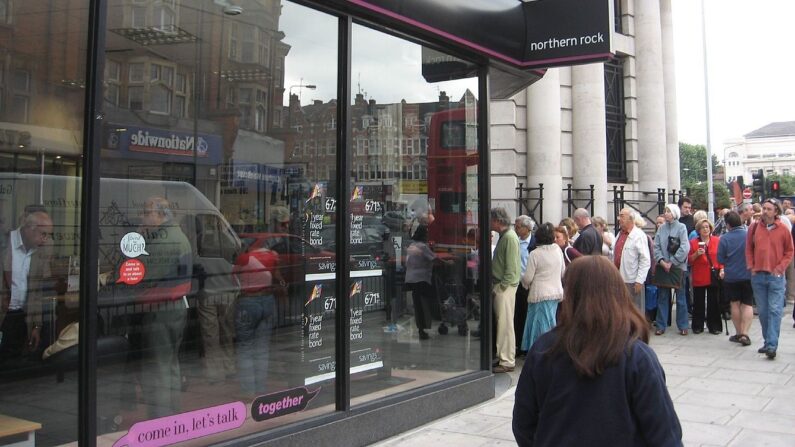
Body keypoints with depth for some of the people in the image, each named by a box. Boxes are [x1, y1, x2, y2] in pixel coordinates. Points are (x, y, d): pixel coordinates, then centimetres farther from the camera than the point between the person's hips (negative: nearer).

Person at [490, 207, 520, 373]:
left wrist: (501, 287, -18)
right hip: (499, 285, 9)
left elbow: (511, 267, -19)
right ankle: (502, 356, 20)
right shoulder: (503, 236, 15)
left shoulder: (510, 237, -15)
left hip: (506, 286, -9)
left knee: (505, 324, -4)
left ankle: (507, 361, 2)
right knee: (501, 323, 13)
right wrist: (496, 286, 14)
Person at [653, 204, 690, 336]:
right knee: (662, 297, 7)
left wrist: (672, 263, -14)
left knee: (680, 297, 6)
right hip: (663, 267, 3)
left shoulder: (681, 227, -5)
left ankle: (683, 326, 15)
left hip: (678, 267, -3)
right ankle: (661, 325, 14)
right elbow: (656, 246, 2)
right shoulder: (661, 228, 5)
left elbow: (684, 248, -13)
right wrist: (662, 261, -11)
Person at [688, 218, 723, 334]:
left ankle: (714, 326, 12)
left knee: (714, 302, 3)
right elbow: (689, 260, 6)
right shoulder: (693, 242, 5)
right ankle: (697, 326, 11)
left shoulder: (717, 241, 6)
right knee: (698, 303, 2)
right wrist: (696, 254, -11)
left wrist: (722, 269, -3)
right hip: (699, 277, 0)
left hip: (714, 276, 0)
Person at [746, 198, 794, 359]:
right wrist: (751, 267, 2)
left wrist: (780, 268, -6)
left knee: (775, 311, -7)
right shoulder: (754, 227, 4)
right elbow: (748, 249, 11)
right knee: (763, 312, 10)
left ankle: (771, 345, -10)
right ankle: (768, 341, 22)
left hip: (776, 276, -3)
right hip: (758, 276, 3)